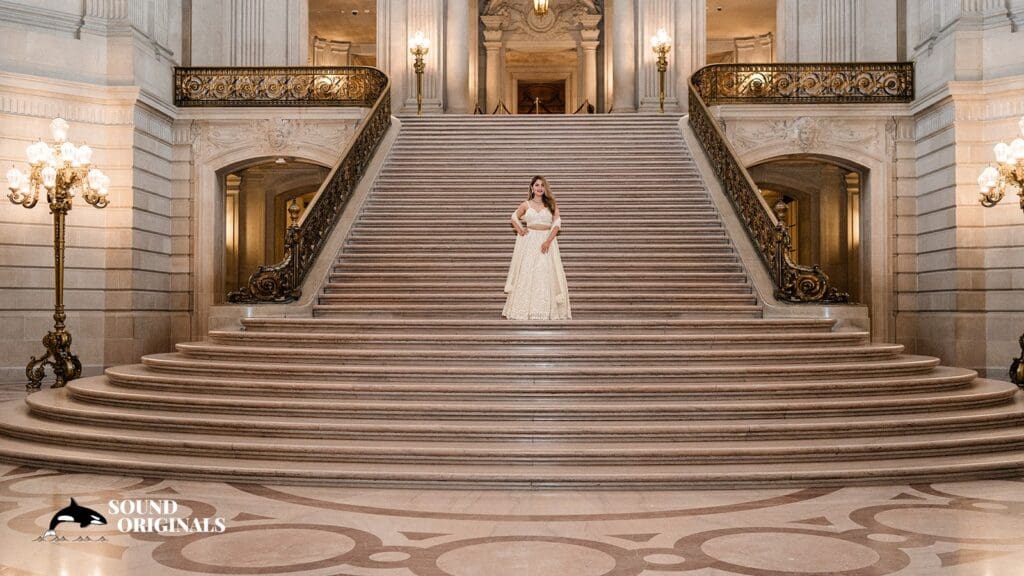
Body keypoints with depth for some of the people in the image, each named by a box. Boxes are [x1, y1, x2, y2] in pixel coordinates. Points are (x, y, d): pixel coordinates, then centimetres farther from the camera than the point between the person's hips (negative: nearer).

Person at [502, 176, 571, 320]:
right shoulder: (526, 205, 7)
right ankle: (525, 309, 3)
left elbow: (557, 223, -4)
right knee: (527, 274, -1)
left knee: (546, 274, -3)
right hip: (529, 242, 1)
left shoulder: (551, 204, 4)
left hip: (547, 241, -1)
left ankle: (547, 310, 0)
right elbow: (514, 217, 21)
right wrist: (520, 231, 4)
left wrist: (548, 241, -15)